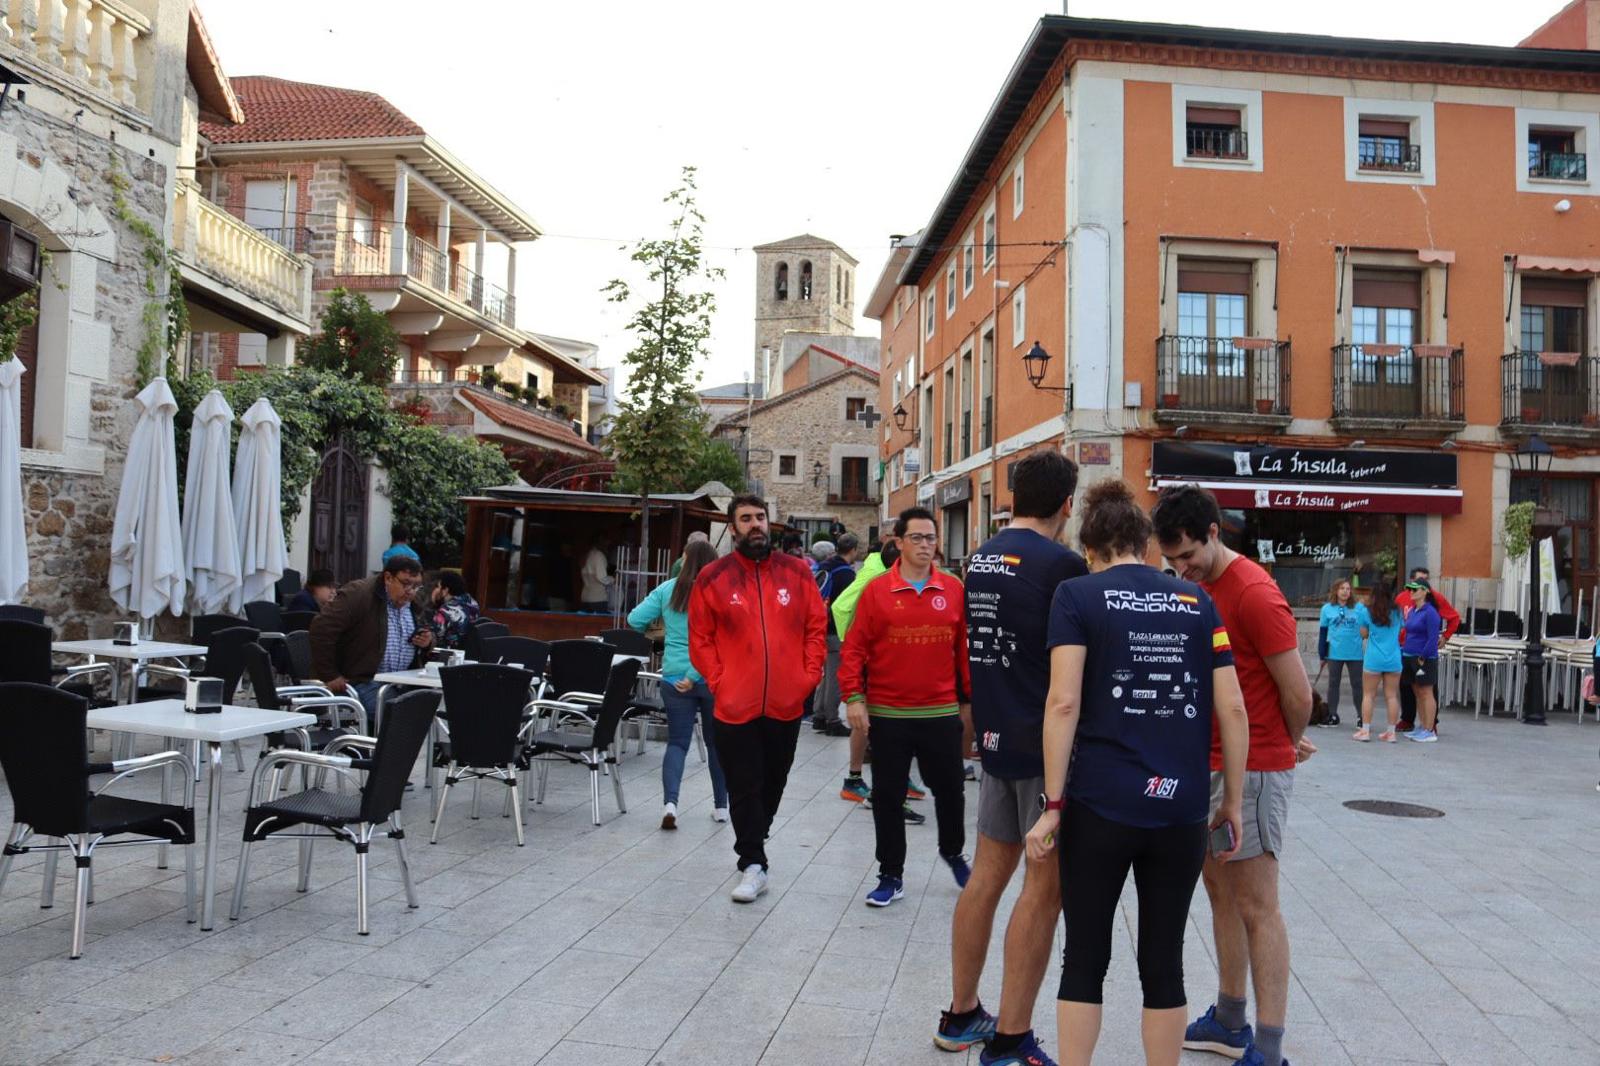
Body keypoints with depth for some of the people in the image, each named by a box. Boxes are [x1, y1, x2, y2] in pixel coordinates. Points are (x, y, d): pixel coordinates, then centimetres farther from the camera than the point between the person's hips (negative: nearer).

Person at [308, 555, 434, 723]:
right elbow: (321, 629, -18)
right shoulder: (358, 594, -11)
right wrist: (329, 676, -18)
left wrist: (427, 641, 2)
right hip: (361, 682, -8)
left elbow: (427, 632, 29)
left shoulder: (413, 603, 13)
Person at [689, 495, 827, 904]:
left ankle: (752, 842, 38)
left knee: (773, 782, 16)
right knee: (743, 788, 1)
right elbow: (700, 639, 1)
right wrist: (718, 682, -7)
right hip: (735, 705, -2)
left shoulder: (797, 572, 4)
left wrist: (809, 675, -3)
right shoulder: (713, 577, -1)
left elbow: (816, 628, 6)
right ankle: (753, 864, 10)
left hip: (787, 704, 2)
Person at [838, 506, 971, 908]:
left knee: (950, 789, 13)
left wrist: (968, 697, 8)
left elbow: (965, 648, 6)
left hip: (941, 713, 1)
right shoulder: (877, 591, -4)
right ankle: (891, 876, 23)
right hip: (888, 715, -1)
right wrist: (854, 697, -10)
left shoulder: (954, 590, 1)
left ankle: (953, 852, 41)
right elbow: (854, 648, -3)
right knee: (888, 796, 8)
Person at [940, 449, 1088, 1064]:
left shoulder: (981, 559, 7)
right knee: (1044, 886, 1)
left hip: (996, 736, 7)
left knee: (988, 873, 15)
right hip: (1045, 744, -7)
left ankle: (960, 1016, 25)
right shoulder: (1062, 565, -15)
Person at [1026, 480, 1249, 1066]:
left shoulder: (1076, 595, -2)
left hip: (1099, 804, -3)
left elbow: (1064, 703, -11)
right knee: (1163, 962, 14)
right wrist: (1233, 800, 13)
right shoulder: (1197, 601, 8)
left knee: (1085, 959, 10)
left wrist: (1052, 805, -9)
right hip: (1182, 810, 3)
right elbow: (1232, 709, 5)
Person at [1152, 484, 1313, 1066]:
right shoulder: (1197, 588, 9)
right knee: (1221, 894, 16)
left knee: (1256, 906, -3)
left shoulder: (1254, 593, -18)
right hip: (1207, 764, 9)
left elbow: (1297, 694, -15)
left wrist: (1288, 745, 3)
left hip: (1253, 769, -8)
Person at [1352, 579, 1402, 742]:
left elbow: (1364, 634, 4)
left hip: (1373, 659, -2)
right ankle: (1391, 732, 10)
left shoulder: (1367, 612, -5)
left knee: (1368, 695, 6)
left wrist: (1360, 609, 12)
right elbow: (1401, 630, 12)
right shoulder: (1397, 612, 3)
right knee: (1392, 696, 7)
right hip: (1394, 660, 2)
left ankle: (1365, 730, 6)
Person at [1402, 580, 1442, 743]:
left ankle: (1429, 731, 2)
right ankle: (1421, 727, 20)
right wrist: (1403, 651, 10)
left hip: (1425, 659, -8)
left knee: (1426, 694, -3)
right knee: (1418, 694, 13)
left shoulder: (1430, 612, -14)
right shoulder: (1412, 610, 12)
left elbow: (1433, 639, -17)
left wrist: (1423, 658, -18)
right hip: (1409, 656, 8)